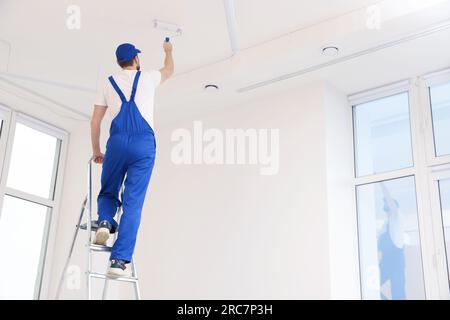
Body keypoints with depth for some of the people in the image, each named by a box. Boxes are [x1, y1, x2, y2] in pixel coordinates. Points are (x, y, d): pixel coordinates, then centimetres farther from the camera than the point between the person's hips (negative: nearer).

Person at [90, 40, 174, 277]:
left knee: (107, 193, 20)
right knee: (133, 203, -6)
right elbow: (169, 69, 36)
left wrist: (96, 151, 24)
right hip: (144, 143, -1)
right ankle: (119, 260, -13)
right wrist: (168, 50, 56)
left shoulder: (109, 83, 16)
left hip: (117, 142, 1)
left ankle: (105, 221, -12)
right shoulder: (147, 78, 14)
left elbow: (95, 121, 14)